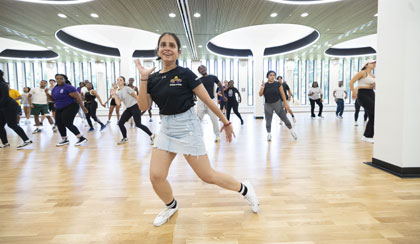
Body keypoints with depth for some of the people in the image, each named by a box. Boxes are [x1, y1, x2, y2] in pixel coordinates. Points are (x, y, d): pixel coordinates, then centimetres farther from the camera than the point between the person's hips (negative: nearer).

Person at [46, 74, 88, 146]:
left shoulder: (68, 87, -14)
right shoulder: (55, 88, 11)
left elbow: (77, 97, -18)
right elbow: (53, 99, 19)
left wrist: (83, 107, -22)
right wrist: (47, 94, 0)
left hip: (70, 107, -8)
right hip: (59, 109, 9)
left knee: (68, 124, -16)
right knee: (59, 124, 9)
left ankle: (81, 138, -11)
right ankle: (64, 140, 26)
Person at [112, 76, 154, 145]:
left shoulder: (127, 88, -11)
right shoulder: (117, 92, 8)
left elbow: (136, 97, -7)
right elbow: (118, 103, -2)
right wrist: (114, 95, -4)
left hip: (135, 107, -7)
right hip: (128, 109, 7)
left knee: (138, 124, -12)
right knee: (120, 123, 2)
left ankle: (151, 135, 0)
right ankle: (125, 138, 21)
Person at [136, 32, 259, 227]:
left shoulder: (185, 74, -10)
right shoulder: (153, 78, 5)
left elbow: (208, 100, -7)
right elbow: (143, 106, -1)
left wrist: (225, 122, -2)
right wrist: (143, 79, -8)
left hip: (187, 127, -5)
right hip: (166, 128, 5)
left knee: (207, 176, -1)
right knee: (156, 176, 0)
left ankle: (245, 189, 24)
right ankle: (171, 206, 31)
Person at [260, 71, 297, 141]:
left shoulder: (278, 84, -3)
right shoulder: (264, 85, 1)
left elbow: (282, 94, -1)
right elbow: (260, 94, -7)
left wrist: (285, 103, -4)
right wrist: (262, 86, -18)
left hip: (277, 103, -1)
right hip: (268, 105, 1)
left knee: (284, 118, 3)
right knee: (268, 121, 0)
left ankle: (291, 130, 22)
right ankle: (268, 134, 12)